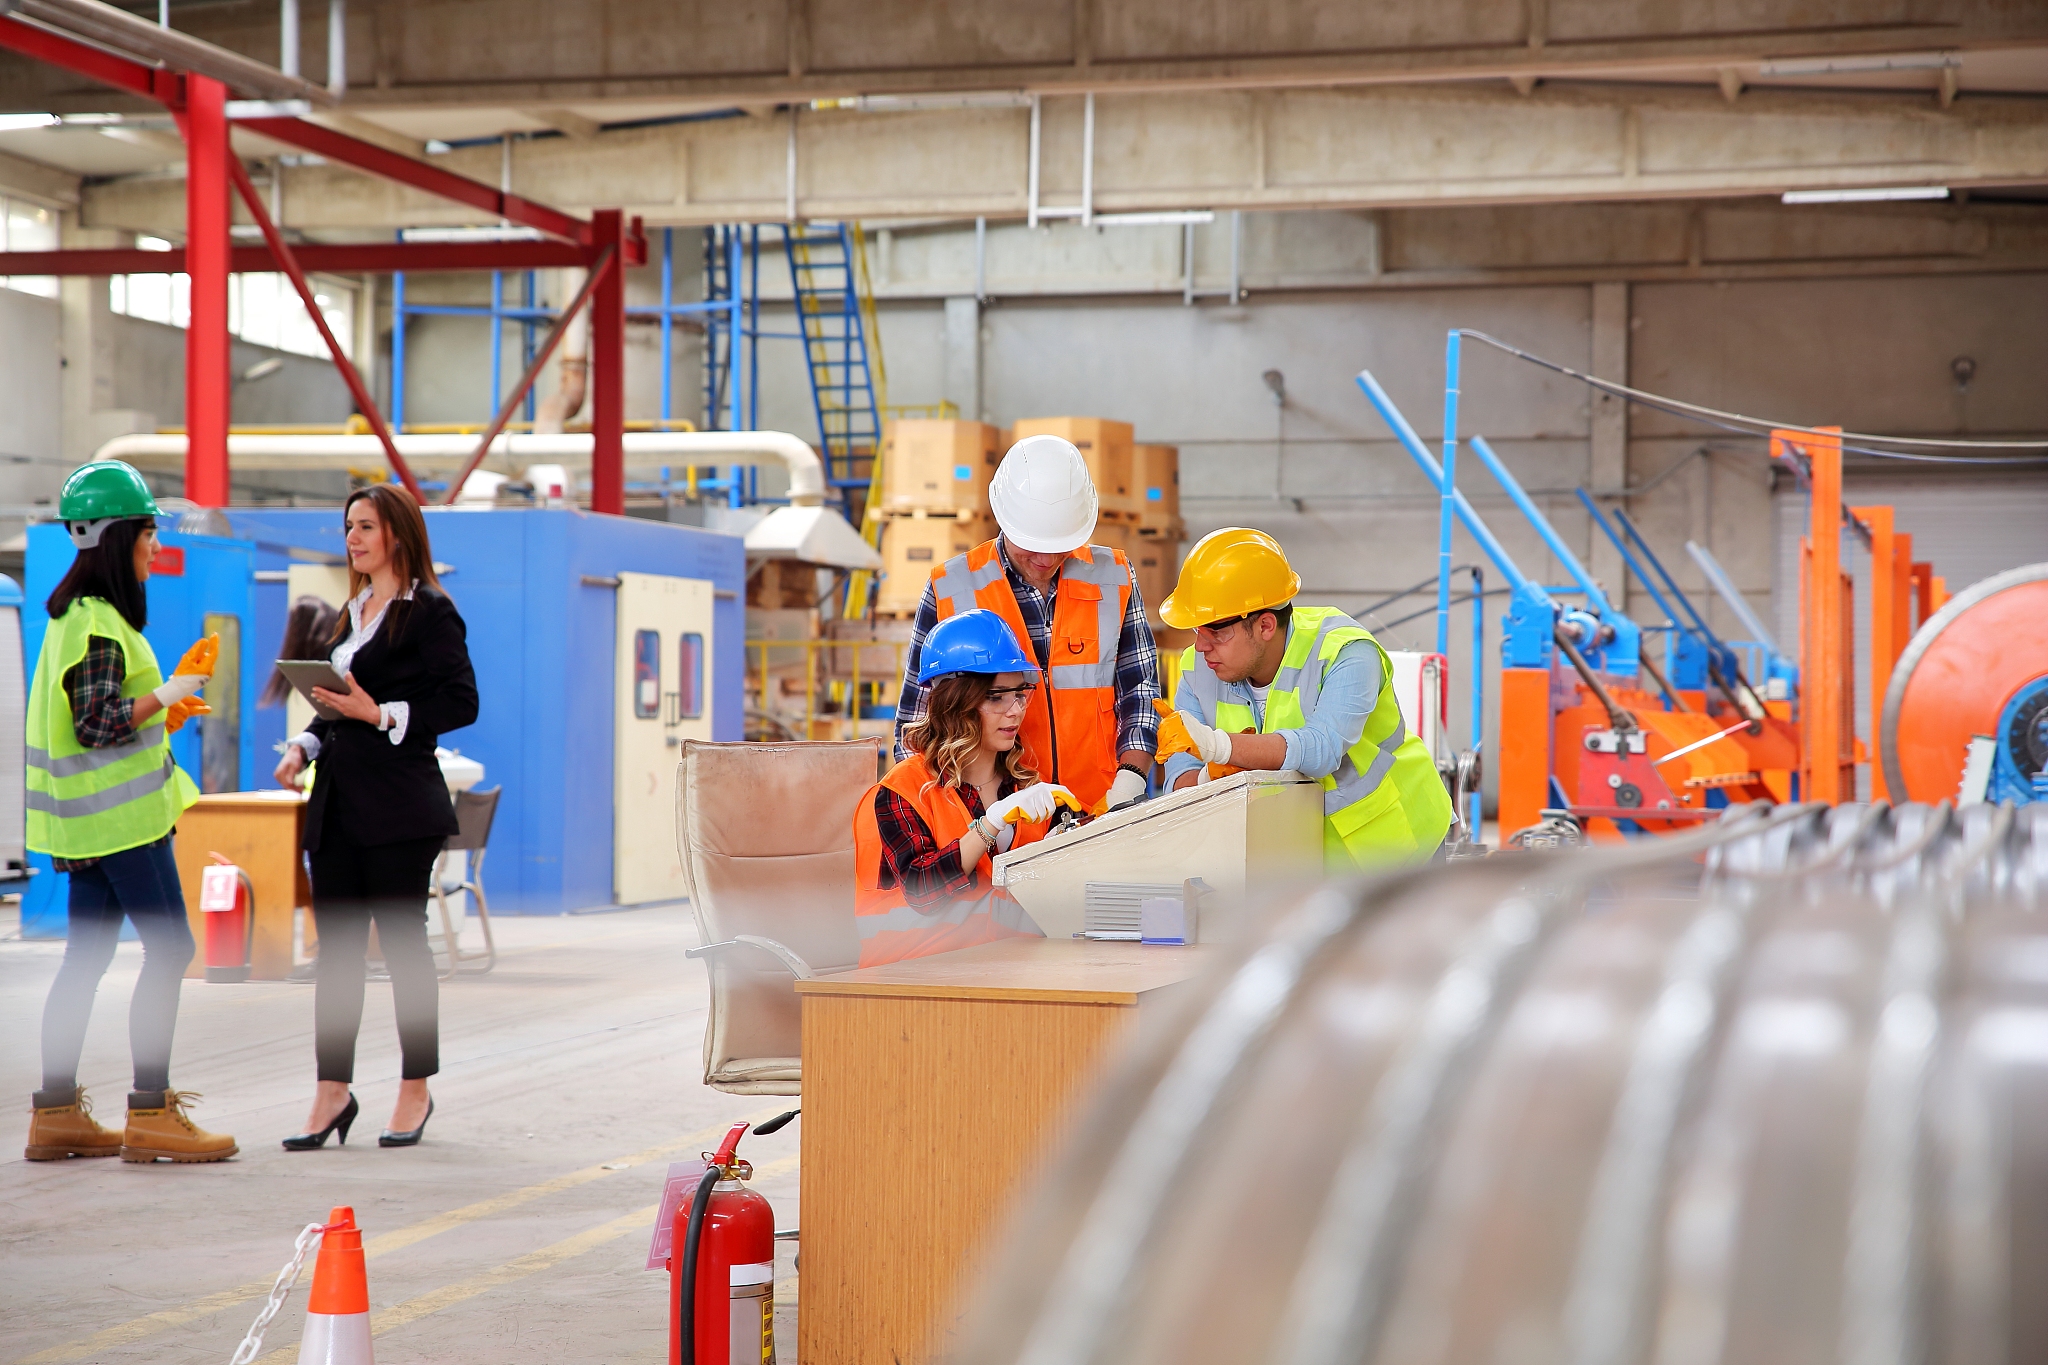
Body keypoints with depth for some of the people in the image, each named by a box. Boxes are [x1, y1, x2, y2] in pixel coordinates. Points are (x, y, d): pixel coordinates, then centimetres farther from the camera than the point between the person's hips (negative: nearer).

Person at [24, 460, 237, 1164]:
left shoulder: (78, 614, 15)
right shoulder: (96, 623, -16)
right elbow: (98, 723, -22)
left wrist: (166, 706, 17)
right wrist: (168, 693, -13)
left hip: (92, 815, 10)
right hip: (122, 813, -10)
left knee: (86, 956, 11)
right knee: (168, 948, -7)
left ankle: (56, 1114, 14)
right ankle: (150, 1113, -5)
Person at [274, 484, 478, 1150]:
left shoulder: (430, 612, -6)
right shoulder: (350, 613, 18)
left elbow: (461, 702, -12)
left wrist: (380, 715, -17)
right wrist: (304, 745, 6)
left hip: (398, 805, -7)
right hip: (337, 802, 7)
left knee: (403, 940, 0)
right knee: (335, 944, 5)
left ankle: (415, 1089, 11)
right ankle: (332, 1091, 9)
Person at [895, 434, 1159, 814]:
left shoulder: (1114, 580, 9)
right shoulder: (950, 590, 3)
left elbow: (1139, 693, 13)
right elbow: (916, 723, 6)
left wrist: (1128, 783, -3)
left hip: (1099, 818, 2)